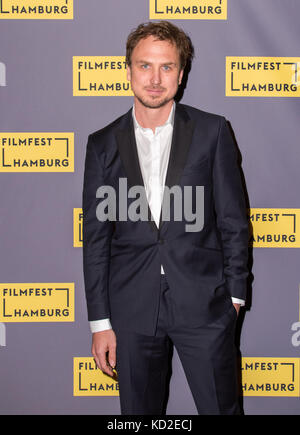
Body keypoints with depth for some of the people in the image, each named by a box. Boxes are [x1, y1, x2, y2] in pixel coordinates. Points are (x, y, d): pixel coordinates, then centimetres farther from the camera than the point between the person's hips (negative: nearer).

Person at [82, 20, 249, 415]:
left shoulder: (212, 131, 0)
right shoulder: (103, 144, 4)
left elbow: (233, 219, 3)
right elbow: (96, 237, 4)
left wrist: (234, 294, 1)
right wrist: (100, 322, 1)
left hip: (204, 306, -1)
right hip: (132, 311, 2)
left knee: (221, 408, 6)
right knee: (138, 410, 13)